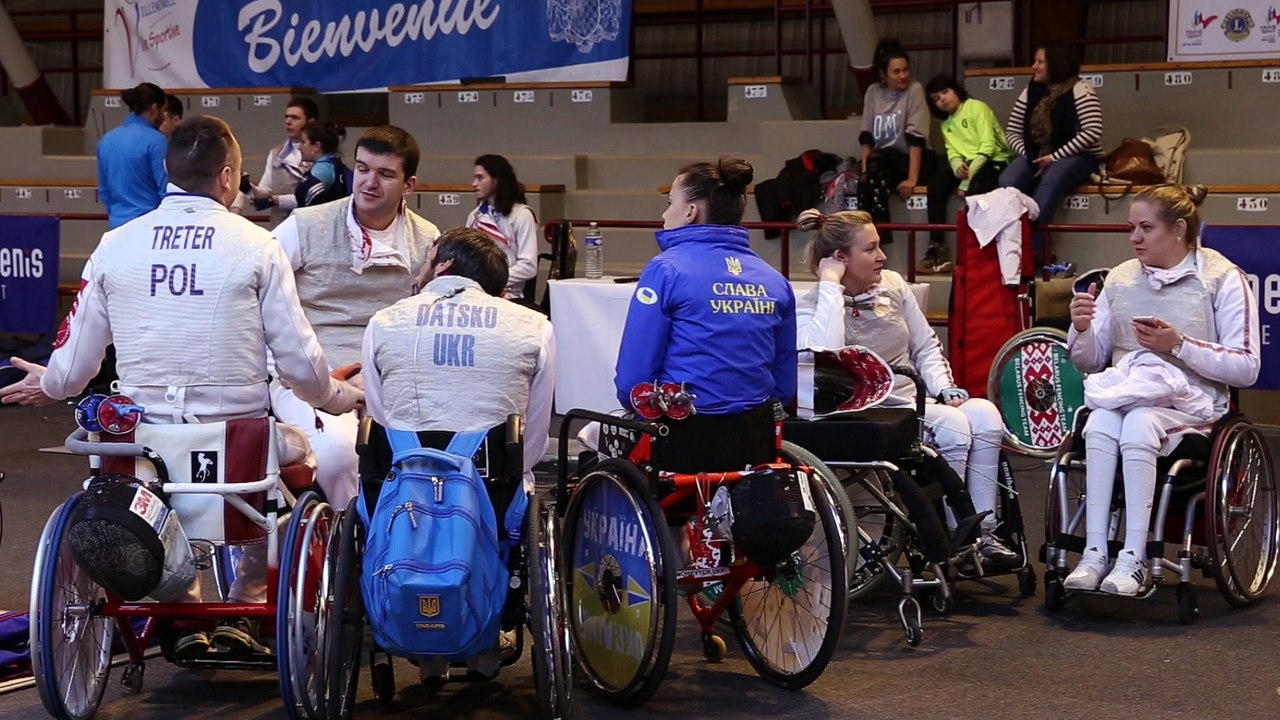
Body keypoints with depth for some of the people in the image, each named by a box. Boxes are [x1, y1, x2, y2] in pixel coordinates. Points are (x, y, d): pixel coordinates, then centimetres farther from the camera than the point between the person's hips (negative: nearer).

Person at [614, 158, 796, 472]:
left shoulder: (667, 269, -7)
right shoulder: (774, 280, 6)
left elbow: (634, 374, -8)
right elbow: (785, 382, 9)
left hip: (686, 441, -5)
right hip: (755, 442, 5)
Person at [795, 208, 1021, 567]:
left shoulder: (892, 285, 10)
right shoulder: (813, 306, -7)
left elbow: (926, 346, 18)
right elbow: (824, 355, -30)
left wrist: (944, 387, -1)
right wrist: (831, 285, -22)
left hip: (916, 400, 6)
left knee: (985, 414, -22)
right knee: (951, 424, -30)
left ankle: (983, 533, -19)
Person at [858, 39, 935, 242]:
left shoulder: (915, 89, -9)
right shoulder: (873, 92, 5)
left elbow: (916, 137, -17)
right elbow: (866, 136, 3)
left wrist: (912, 179, -25)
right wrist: (865, 171, -12)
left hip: (914, 160, -4)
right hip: (884, 164, 4)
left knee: (877, 159, -33)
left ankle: (880, 230, -36)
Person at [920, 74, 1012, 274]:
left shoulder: (977, 108, -5)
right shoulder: (945, 123, 18)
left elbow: (987, 147, -14)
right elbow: (952, 152, 8)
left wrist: (966, 182, -19)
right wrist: (957, 166, -19)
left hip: (993, 162, -7)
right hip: (967, 164, 7)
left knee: (976, 188, -36)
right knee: (935, 184, -19)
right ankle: (937, 247, -20)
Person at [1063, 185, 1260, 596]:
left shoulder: (1224, 279, 2)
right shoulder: (1121, 277, 16)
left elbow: (1246, 368, -5)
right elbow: (1089, 361, 17)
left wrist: (1179, 344, -15)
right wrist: (1082, 329, -5)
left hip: (1191, 399, -3)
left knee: (1139, 424, -36)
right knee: (1099, 424, -32)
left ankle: (1133, 560, -36)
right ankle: (1094, 554, -35)